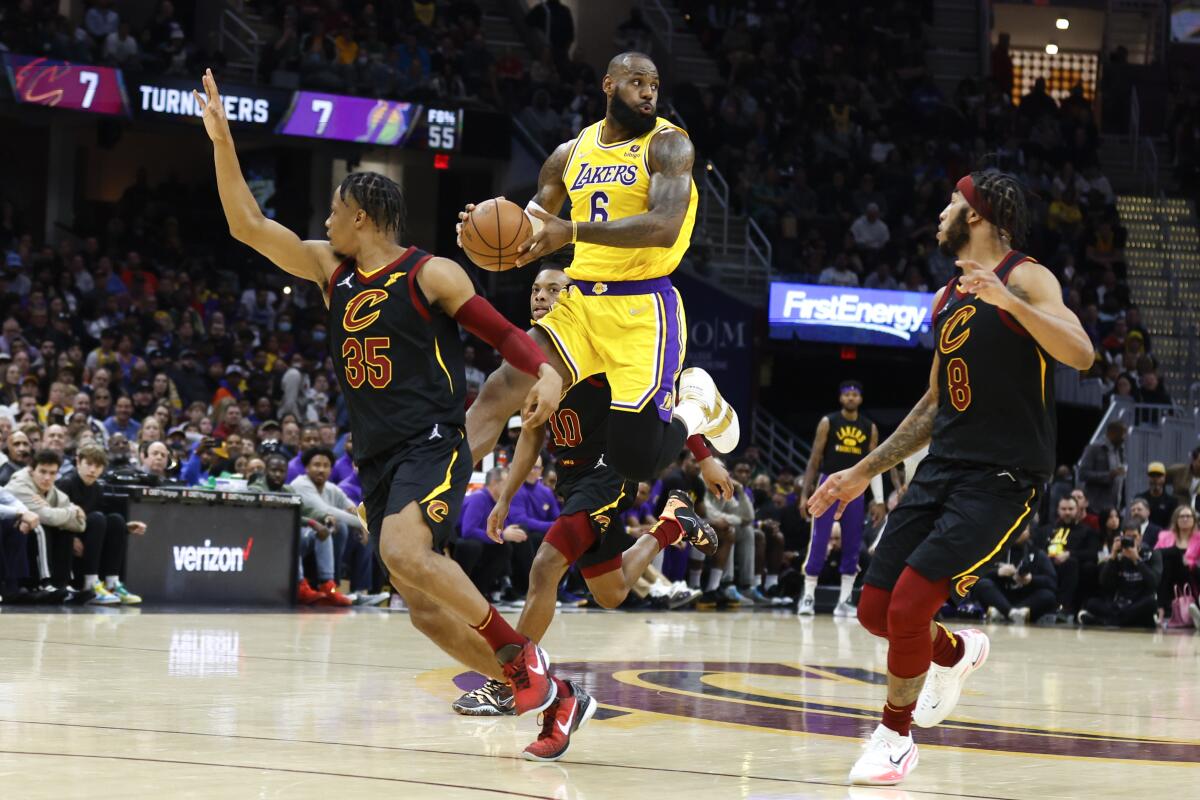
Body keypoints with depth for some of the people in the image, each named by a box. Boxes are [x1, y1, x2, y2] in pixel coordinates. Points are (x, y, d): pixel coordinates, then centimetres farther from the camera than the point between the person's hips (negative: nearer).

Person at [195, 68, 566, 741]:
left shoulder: (431, 275, -6)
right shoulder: (332, 269, 11)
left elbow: (502, 332, -7)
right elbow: (249, 226, 10)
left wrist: (547, 372, -27)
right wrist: (222, 140, 2)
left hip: (432, 443, -7)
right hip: (377, 457, 7)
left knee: (403, 551, -32)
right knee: (424, 603, 3)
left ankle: (521, 656, -19)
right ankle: (545, 693, 12)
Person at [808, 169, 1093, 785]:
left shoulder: (1026, 279, -7)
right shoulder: (947, 300, 16)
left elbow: (1080, 354, -24)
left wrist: (1008, 301, -36)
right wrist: (864, 473, 23)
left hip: (1002, 478, -8)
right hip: (942, 467, 8)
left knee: (909, 606, -16)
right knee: (875, 611, 4)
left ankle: (895, 736, 6)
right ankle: (957, 653, 35)